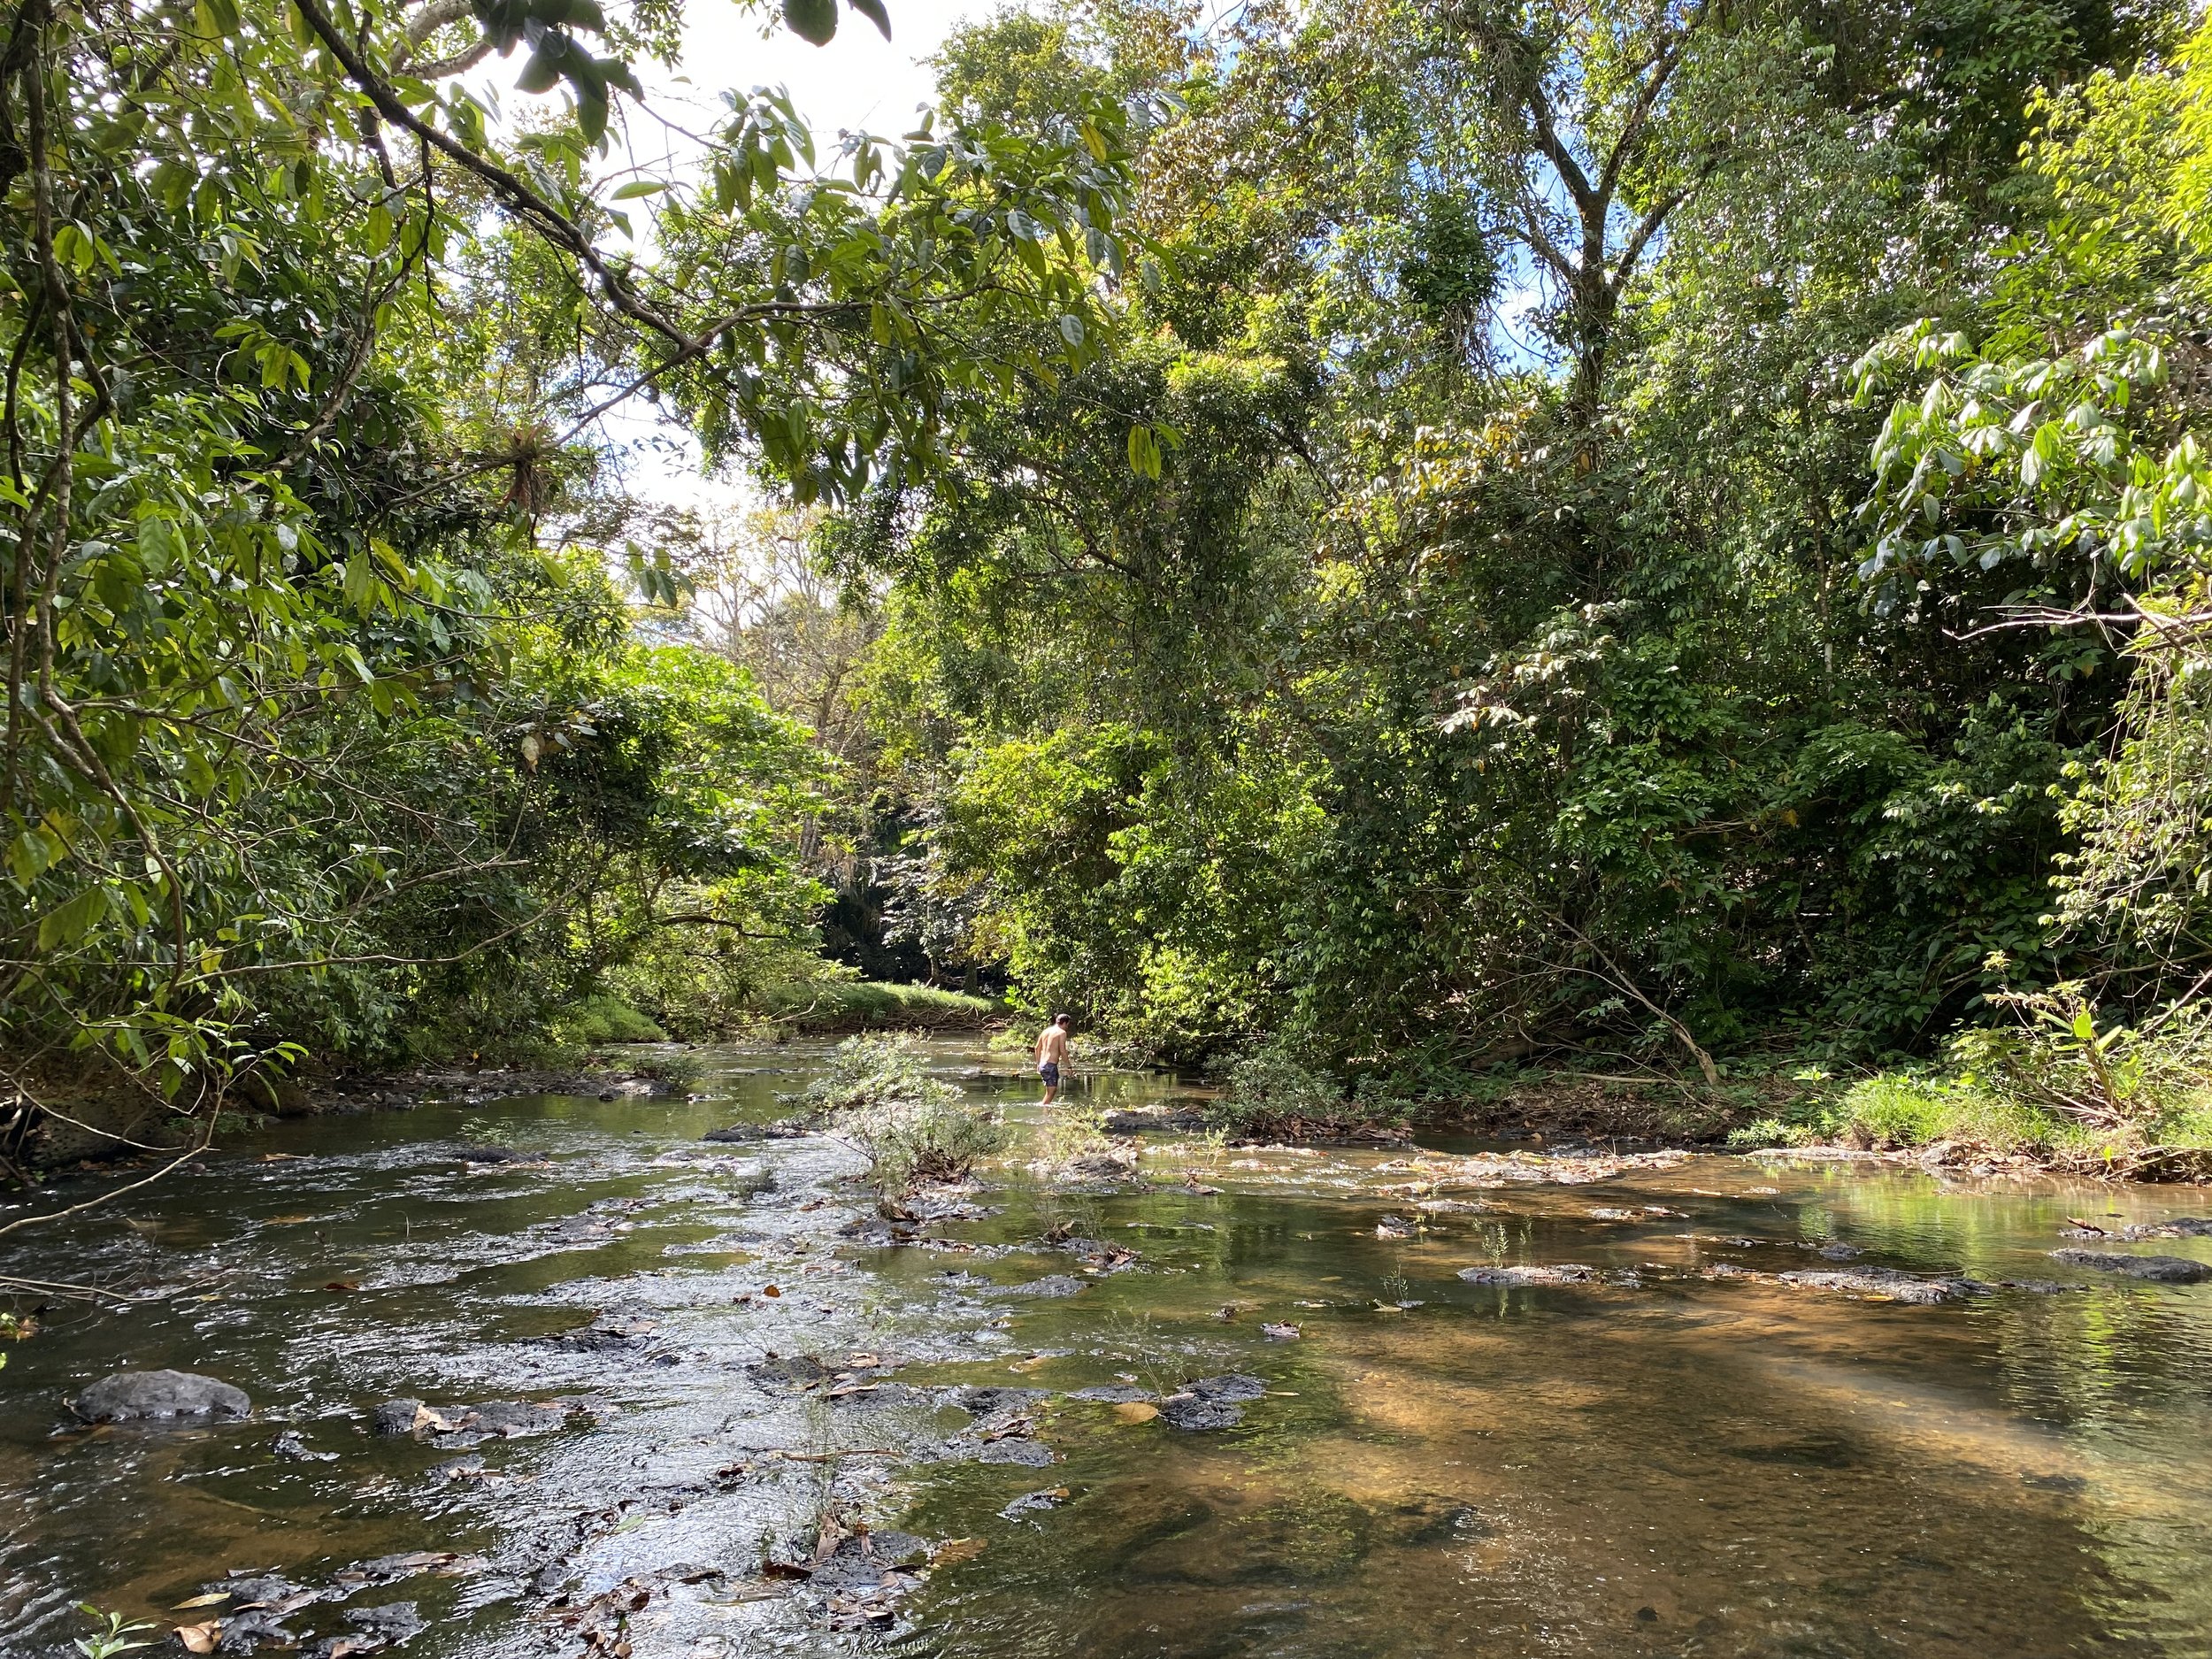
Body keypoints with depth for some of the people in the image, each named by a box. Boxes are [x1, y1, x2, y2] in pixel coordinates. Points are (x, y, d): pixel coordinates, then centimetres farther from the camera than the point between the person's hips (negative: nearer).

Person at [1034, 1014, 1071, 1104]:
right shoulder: (1062, 1032, -6)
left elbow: (1037, 1048, 18)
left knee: (1054, 1089, 20)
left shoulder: (1046, 1031, 15)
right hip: (1051, 1065, -8)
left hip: (1042, 1065, 8)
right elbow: (1062, 1051, -14)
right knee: (1050, 1092, -3)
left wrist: (1038, 1064, 27)